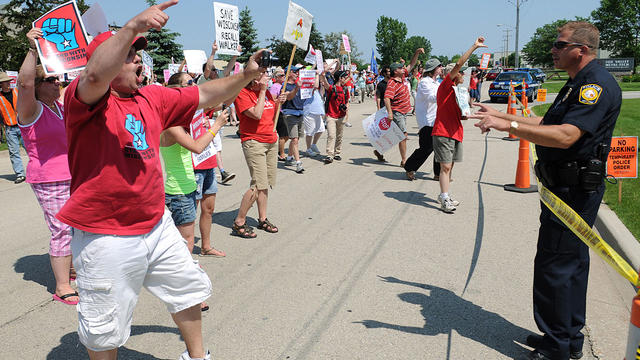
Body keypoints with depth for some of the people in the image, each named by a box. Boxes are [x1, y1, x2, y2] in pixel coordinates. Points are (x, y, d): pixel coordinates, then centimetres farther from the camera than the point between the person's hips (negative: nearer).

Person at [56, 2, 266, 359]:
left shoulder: (152, 97, 6)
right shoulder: (86, 97, -14)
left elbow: (204, 95, 9)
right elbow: (96, 75, -37)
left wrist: (246, 75, -1)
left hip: (158, 225, 7)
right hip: (107, 236, -7)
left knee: (189, 286, 22)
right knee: (105, 329, 11)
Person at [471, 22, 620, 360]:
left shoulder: (596, 84, -18)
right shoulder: (579, 83, 16)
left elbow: (566, 136, -30)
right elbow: (546, 123, 23)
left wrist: (508, 126, -29)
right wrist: (500, 115, 21)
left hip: (574, 191, -11)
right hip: (569, 188, 11)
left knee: (554, 267, -3)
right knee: (570, 265, 18)